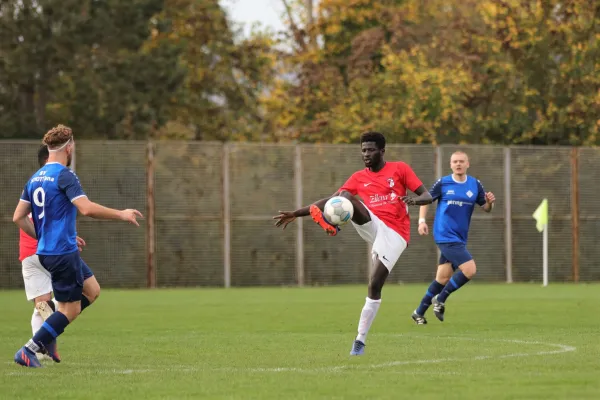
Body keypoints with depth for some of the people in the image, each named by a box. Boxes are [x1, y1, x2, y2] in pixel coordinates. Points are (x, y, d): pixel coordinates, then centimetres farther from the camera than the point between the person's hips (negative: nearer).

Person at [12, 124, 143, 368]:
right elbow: (87, 209, -25)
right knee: (70, 309, -1)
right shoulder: (64, 176, -14)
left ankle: (47, 336, 12)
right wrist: (121, 215, -14)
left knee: (92, 290, 17)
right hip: (63, 253, -9)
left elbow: (18, 217, 12)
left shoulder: (35, 178, 11)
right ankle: (29, 350, -3)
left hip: (46, 251, 9)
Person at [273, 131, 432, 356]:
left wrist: (414, 200, -21)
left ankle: (360, 341, -6)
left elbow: (427, 196, 4)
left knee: (375, 285, -14)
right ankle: (330, 222, -48)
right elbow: (331, 200, 12)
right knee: (345, 196, -21)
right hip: (372, 225, 3)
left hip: (394, 234, -3)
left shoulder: (399, 169, 6)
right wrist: (297, 214, 5)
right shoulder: (359, 178, 14)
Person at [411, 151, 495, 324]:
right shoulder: (442, 184, -4)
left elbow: (486, 208, 10)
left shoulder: (475, 185, 5)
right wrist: (422, 221, -7)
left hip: (459, 238, 5)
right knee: (469, 270, -18)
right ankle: (440, 300, -1)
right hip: (445, 236, -5)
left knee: (443, 278, 10)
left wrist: (490, 202, -12)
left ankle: (419, 313, 24)